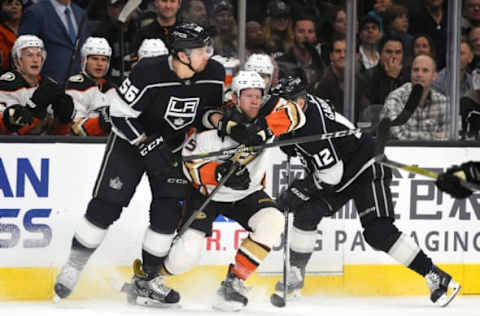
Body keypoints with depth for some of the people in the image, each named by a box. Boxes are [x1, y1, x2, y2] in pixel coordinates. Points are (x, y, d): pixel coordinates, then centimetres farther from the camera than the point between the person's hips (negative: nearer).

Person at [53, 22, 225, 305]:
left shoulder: (214, 75, -15)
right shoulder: (149, 73, -30)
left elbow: (210, 111, 4)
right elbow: (120, 114, -23)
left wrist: (215, 118, -18)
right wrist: (148, 146, -26)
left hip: (173, 147, 4)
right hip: (131, 140, -4)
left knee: (168, 212, -4)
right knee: (106, 205, -7)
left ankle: (149, 279, 9)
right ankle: (74, 266, 7)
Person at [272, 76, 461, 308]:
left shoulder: (314, 125, -30)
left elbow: (330, 175, -30)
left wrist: (296, 192, -23)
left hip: (366, 169, -10)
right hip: (342, 175, 10)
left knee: (378, 232, -20)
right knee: (306, 212, -1)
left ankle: (437, 278, -19)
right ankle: (295, 274, 13)